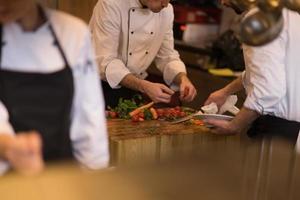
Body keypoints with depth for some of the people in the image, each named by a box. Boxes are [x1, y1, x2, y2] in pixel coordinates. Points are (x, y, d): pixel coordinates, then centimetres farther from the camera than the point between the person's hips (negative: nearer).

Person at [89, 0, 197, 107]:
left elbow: (167, 57, 2)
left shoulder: (166, 10, -3)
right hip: (105, 85, -5)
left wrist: (183, 79, -18)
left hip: (137, 84, 6)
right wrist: (144, 86, -37)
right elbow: (104, 61, -27)